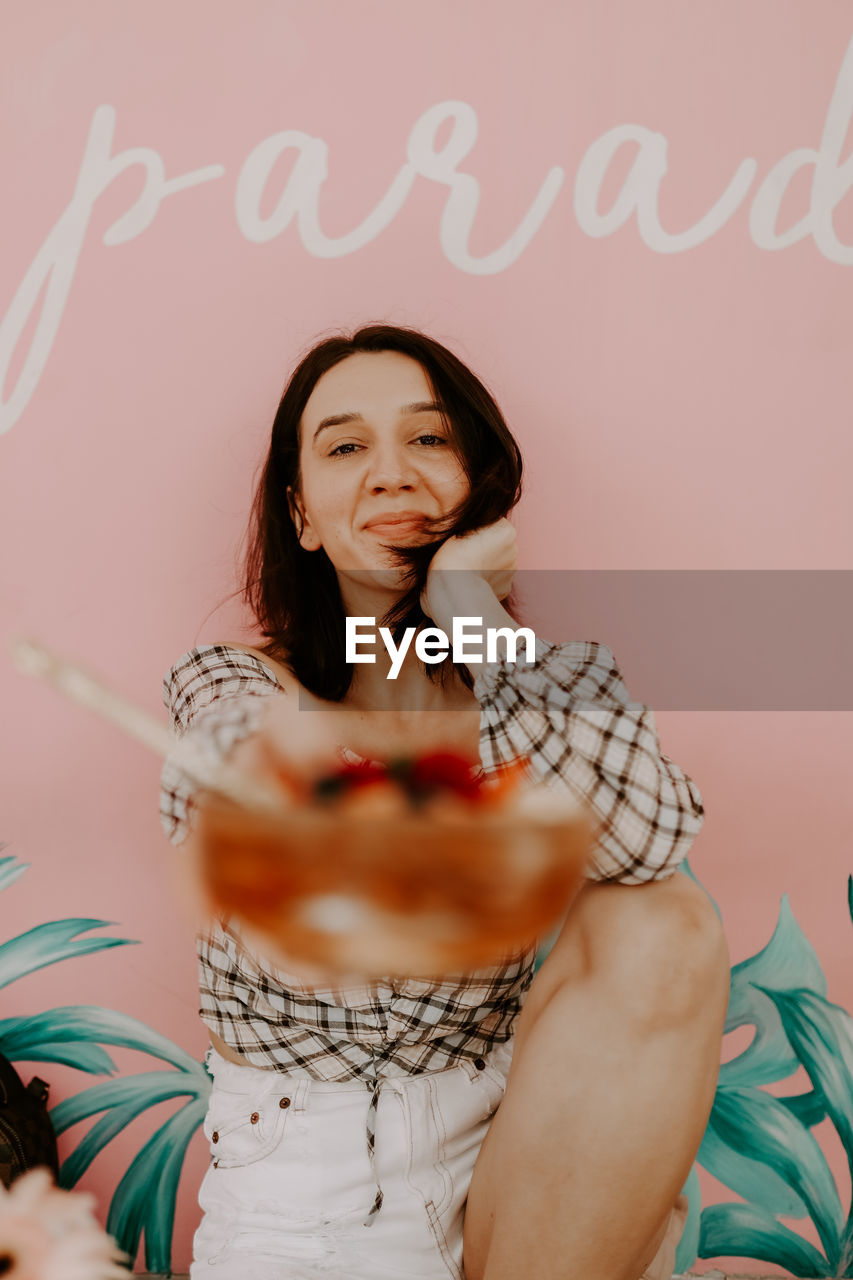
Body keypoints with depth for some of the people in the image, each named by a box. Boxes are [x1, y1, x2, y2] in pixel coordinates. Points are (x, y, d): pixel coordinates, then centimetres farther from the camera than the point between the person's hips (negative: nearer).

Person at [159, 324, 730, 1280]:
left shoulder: (549, 682, 3)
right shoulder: (228, 686, -2)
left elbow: (647, 830, -23)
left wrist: (472, 612, -16)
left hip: (505, 1165, 3)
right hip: (298, 1197, -2)